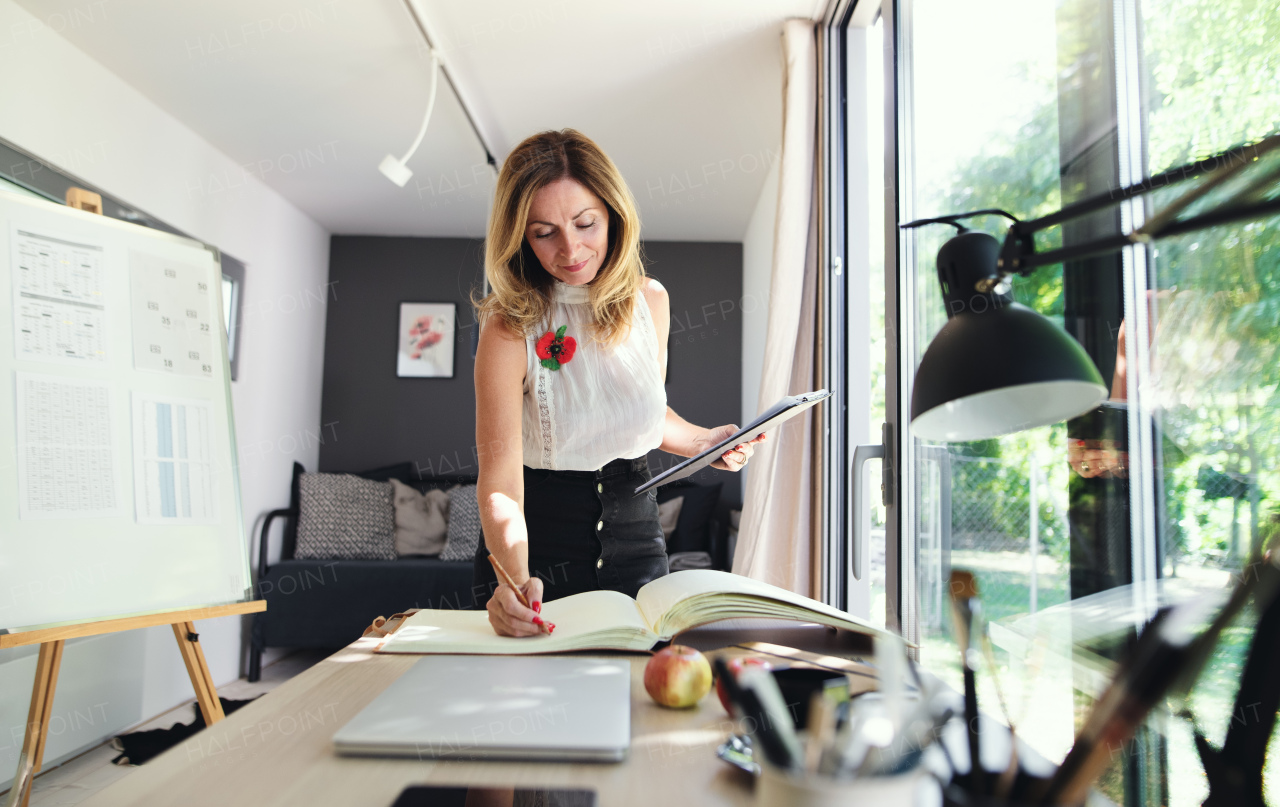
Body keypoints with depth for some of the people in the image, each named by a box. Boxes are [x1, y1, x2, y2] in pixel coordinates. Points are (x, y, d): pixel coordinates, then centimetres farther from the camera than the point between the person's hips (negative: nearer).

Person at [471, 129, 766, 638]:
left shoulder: (650, 301, -3)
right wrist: (514, 579, -43)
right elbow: (499, 477, -26)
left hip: (634, 532, 4)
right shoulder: (510, 329, -19)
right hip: (539, 543, -4)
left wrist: (702, 442, -5)